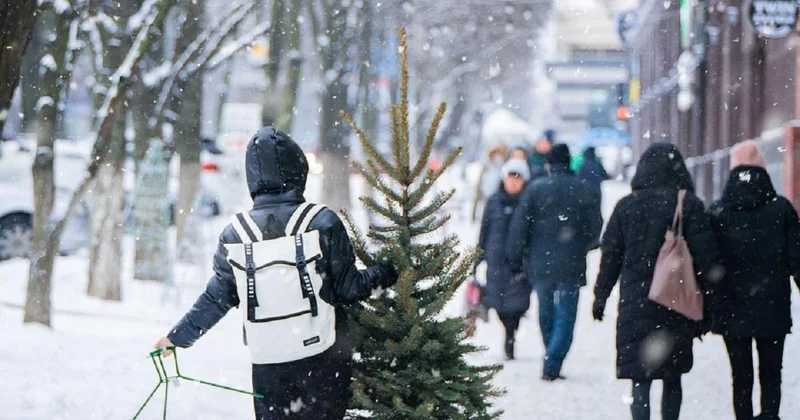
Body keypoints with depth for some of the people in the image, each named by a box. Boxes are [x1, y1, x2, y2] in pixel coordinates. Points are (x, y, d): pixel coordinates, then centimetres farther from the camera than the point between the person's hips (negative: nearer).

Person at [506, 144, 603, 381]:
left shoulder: (535, 189, -4)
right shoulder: (581, 190, -3)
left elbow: (519, 226, -5)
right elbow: (596, 227, 1)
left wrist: (515, 259, 3)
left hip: (540, 264, 1)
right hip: (571, 266, -1)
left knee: (546, 315, 16)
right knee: (565, 317, 2)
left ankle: (551, 363, 22)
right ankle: (551, 366, -12)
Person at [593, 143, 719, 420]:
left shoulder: (626, 206, 1)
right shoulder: (689, 205, -5)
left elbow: (610, 256, 6)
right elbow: (706, 255, -6)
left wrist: (601, 296, 15)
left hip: (635, 303, 0)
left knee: (640, 379, -1)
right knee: (672, 378, 14)